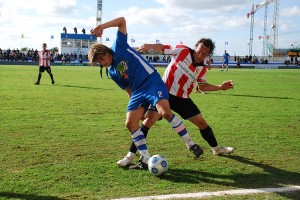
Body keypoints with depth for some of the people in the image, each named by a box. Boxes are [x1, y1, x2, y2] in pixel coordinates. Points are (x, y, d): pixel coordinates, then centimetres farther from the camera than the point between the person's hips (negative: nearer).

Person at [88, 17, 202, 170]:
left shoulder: (119, 47, 3)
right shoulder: (112, 73, 18)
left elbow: (122, 21, -4)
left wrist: (102, 27, -14)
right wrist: (137, 105, 17)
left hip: (152, 81, -7)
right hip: (137, 91, 7)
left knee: (165, 112, -27)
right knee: (130, 123, -6)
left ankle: (190, 144, -12)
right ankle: (146, 160, 3)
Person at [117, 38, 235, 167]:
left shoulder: (202, 69, 3)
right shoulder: (182, 51, -10)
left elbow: (203, 86, 18)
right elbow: (162, 48, -4)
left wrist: (221, 87, 9)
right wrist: (150, 46, -23)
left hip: (182, 98, 5)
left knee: (202, 123, 11)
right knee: (148, 121, -16)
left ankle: (216, 148, 35)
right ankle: (130, 155, -8)